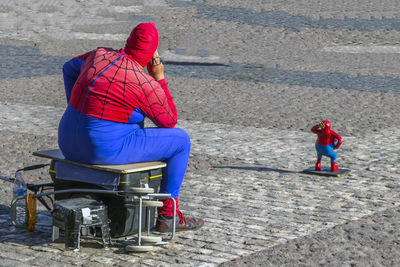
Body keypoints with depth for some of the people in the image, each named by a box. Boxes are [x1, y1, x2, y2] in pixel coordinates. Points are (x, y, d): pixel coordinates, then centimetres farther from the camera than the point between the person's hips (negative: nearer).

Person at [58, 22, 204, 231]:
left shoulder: (100, 55, 6)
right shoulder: (147, 85, -12)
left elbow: (69, 69, 25)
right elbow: (169, 121, 3)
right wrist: (160, 78, 2)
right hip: (105, 150, -8)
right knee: (180, 140, 6)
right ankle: (167, 214, 15)